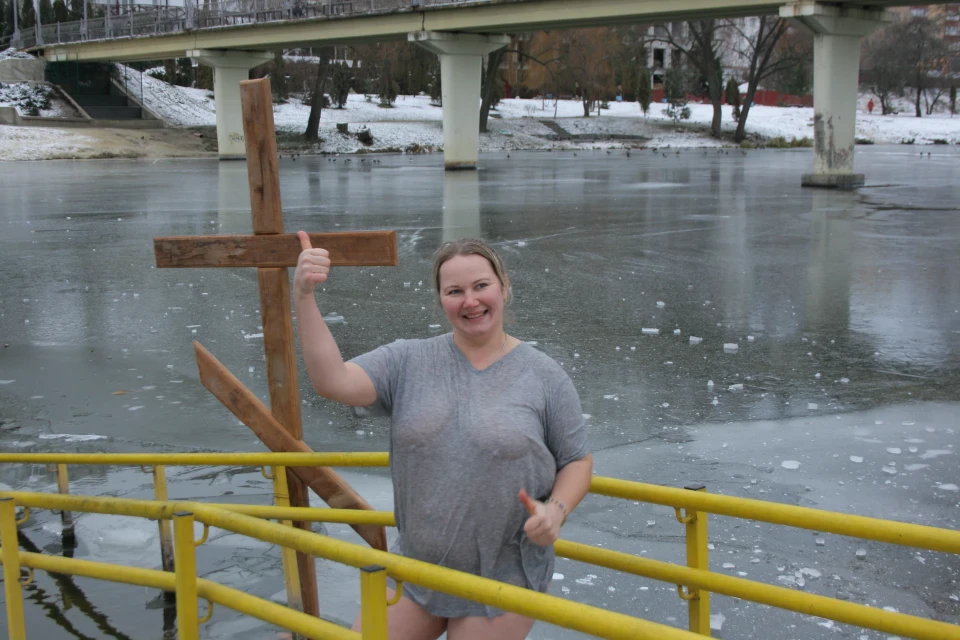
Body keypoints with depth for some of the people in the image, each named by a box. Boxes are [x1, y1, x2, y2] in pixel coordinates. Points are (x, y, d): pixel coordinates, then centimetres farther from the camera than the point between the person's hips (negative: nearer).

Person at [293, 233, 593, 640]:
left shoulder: (545, 377, -4)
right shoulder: (409, 363, -2)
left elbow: (578, 461, 4)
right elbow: (333, 381, -17)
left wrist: (555, 510, -16)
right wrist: (304, 297, -27)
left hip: (500, 580, -2)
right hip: (415, 571, 3)